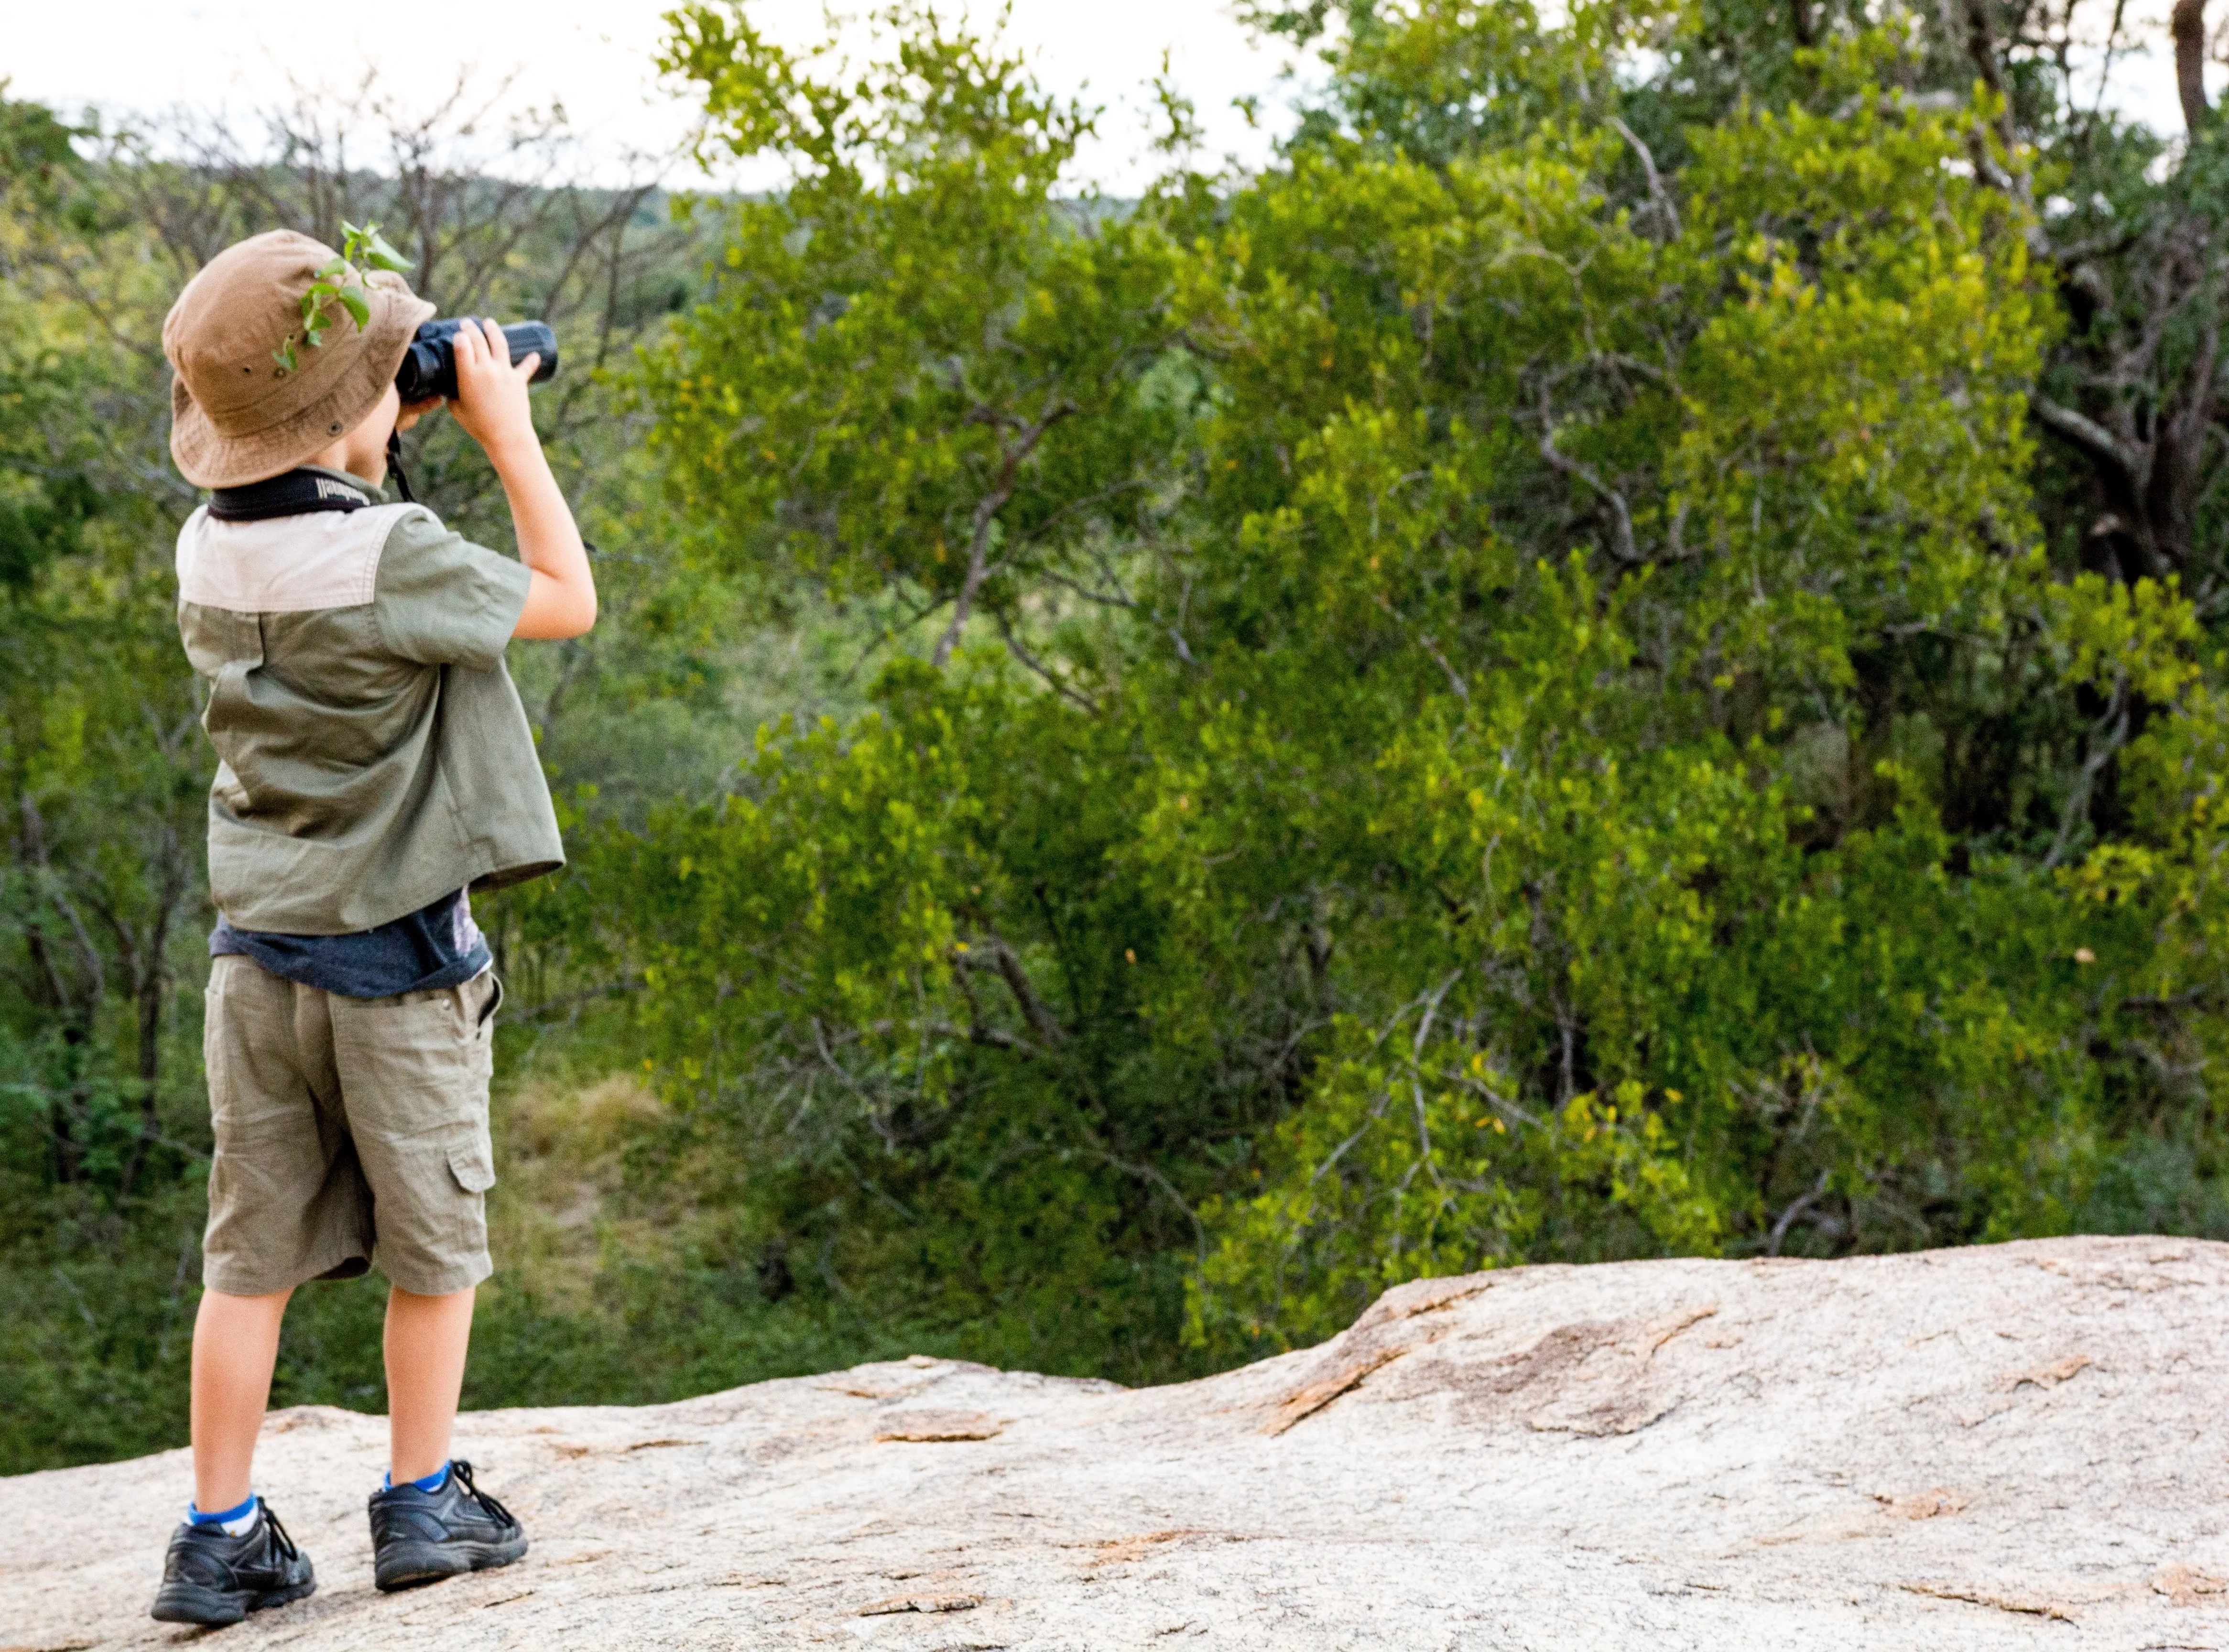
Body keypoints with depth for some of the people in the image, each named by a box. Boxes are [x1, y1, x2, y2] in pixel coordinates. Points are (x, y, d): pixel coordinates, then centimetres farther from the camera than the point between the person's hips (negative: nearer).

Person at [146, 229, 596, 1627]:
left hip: (256, 947, 6)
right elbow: (568, 602, -6)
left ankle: (223, 1536, 9)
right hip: (396, 957, -5)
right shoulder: (391, 555, -19)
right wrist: (507, 430, 0)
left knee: (254, 1252, 8)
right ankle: (423, 1507, 20)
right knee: (434, 1242, 11)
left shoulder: (210, 547, 1)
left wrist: (392, 440, 16)